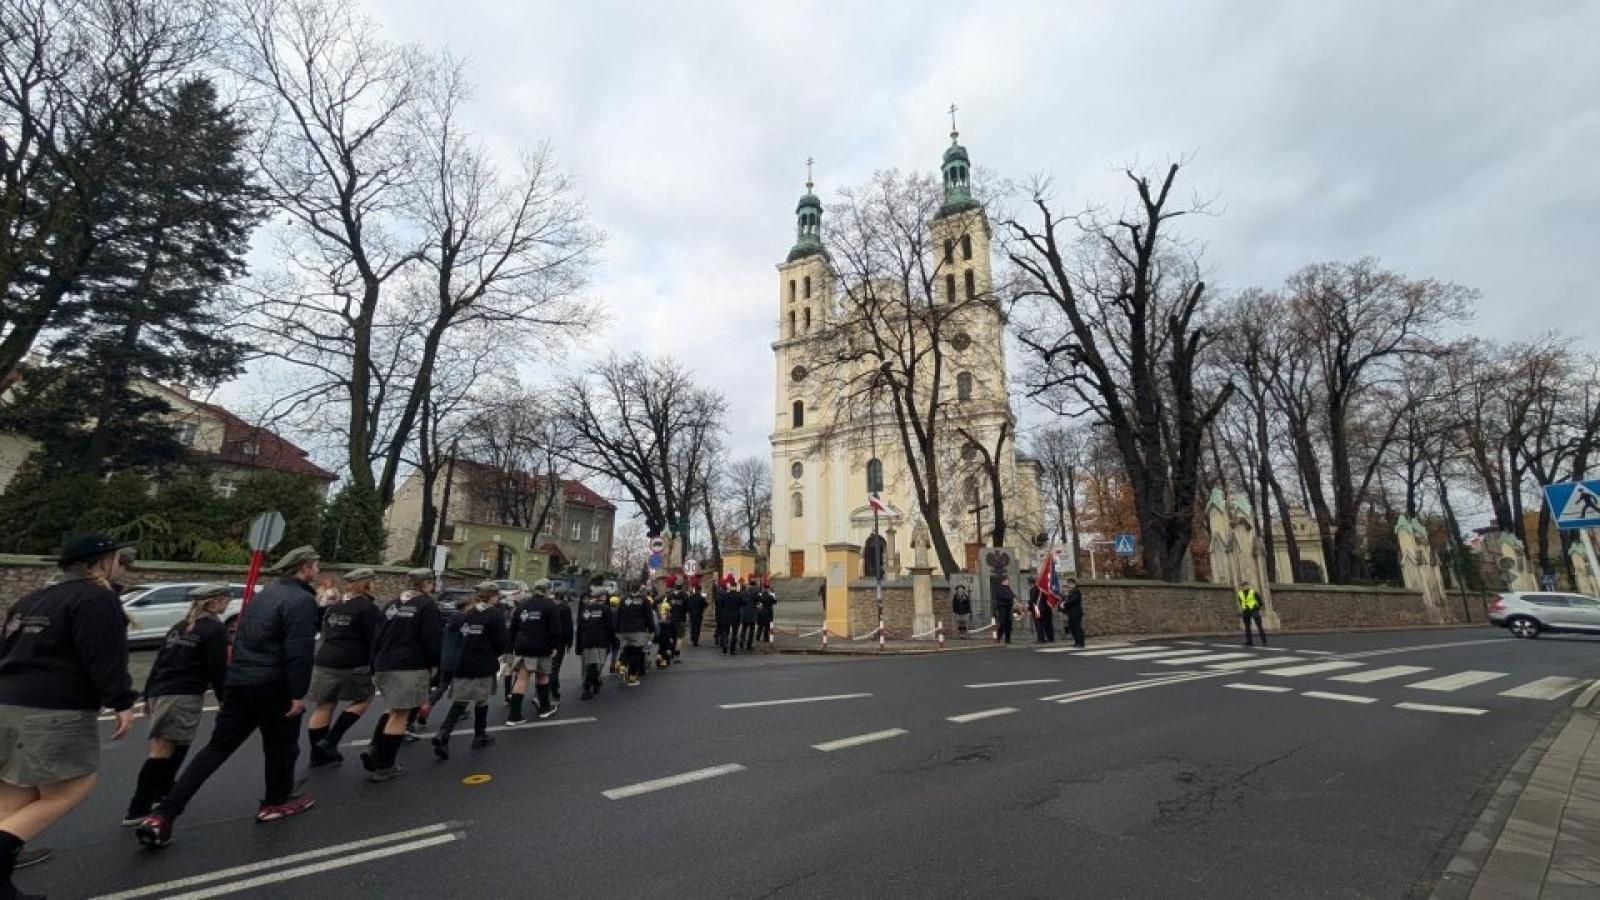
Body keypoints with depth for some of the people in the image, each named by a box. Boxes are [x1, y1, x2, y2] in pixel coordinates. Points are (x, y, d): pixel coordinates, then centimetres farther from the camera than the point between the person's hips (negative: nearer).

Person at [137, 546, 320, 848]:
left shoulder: (264, 594, 13)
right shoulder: (302, 600, -17)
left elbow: (243, 639, 20)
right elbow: (299, 652, -23)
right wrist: (298, 693, -17)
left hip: (238, 682, 8)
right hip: (272, 686, -8)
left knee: (217, 747, 11)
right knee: (281, 745, 11)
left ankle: (163, 814, 5)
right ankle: (275, 803, 26)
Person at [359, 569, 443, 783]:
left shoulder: (392, 605, 15)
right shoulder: (428, 605, -6)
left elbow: (377, 637, 17)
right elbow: (434, 639, -10)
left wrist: (376, 667, 23)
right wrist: (434, 664, 5)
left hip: (384, 666, 7)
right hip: (411, 667, -7)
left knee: (393, 709, 22)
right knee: (400, 715, 0)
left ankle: (374, 749, 6)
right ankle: (383, 766, 5)